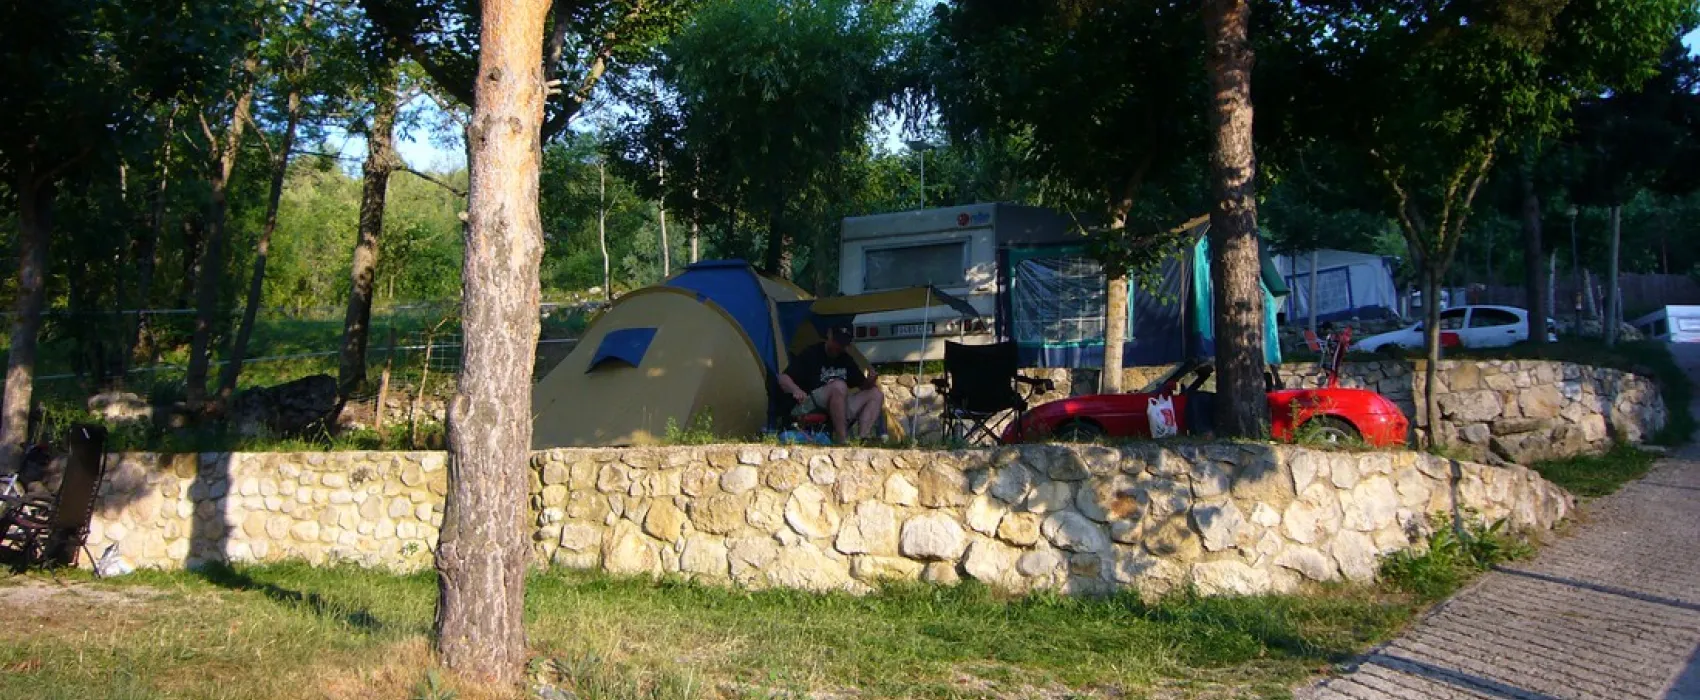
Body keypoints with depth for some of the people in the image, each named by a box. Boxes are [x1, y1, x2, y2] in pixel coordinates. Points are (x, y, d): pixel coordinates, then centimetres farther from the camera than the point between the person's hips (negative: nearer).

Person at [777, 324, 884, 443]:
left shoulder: (847, 360, 15)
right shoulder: (811, 354, -3)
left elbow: (862, 385, 18)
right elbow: (783, 378, -11)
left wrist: (869, 382, -7)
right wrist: (795, 389, -33)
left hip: (840, 410, 7)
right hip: (807, 408, -7)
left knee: (876, 394, -5)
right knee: (839, 385, -32)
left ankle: (862, 439, -27)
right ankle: (842, 441, -36)